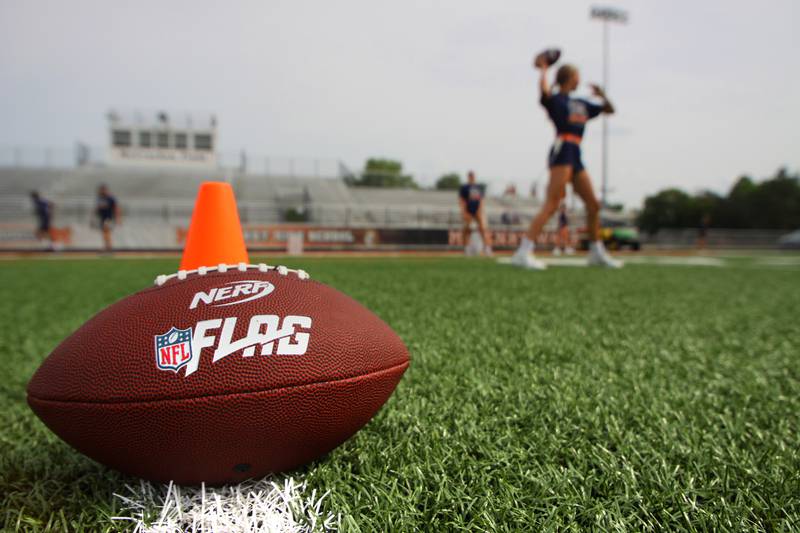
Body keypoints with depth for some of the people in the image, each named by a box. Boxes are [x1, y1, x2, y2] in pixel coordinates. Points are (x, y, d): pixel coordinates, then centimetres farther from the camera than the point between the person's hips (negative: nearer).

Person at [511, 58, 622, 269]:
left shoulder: (581, 104, 23)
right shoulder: (555, 99, -1)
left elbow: (609, 110, 32)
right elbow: (544, 90, -25)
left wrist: (602, 96, 12)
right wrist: (543, 70, -6)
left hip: (575, 156, 8)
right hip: (562, 151, -8)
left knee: (593, 205, 11)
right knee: (551, 204, -19)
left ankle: (597, 252, 25)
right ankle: (523, 252, -23)